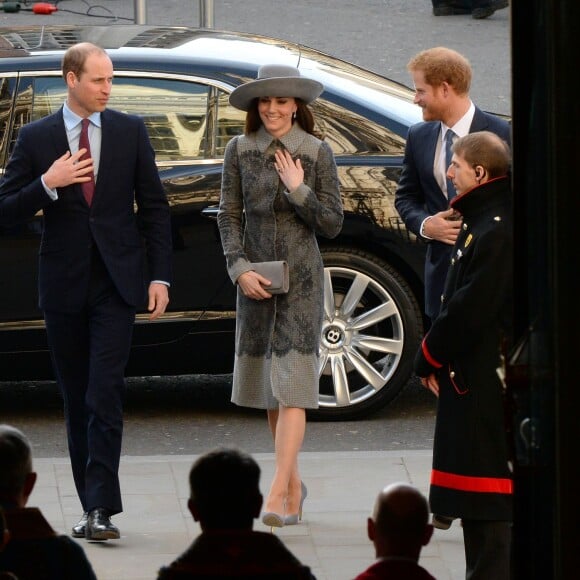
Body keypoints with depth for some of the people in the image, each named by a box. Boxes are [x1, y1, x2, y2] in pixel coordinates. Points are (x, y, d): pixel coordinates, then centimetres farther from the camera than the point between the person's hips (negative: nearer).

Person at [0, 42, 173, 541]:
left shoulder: (130, 131, 4)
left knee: (105, 396, -13)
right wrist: (47, 184, -15)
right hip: (64, 286, 2)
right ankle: (94, 507, 15)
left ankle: (101, 509, -17)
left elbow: (154, 207, 6)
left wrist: (160, 276, -1)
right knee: (77, 402, 7)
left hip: (115, 284, -2)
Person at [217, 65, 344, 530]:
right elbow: (229, 216, 4)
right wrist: (240, 269, -7)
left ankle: (278, 492, -17)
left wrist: (298, 189, -13)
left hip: (301, 280, -3)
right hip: (255, 280, 3)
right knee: (268, 388, 9)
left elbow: (332, 224, -1)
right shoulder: (240, 151, 3)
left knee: (291, 385, -11)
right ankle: (294, 485, 23)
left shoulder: (317, 153, -2)